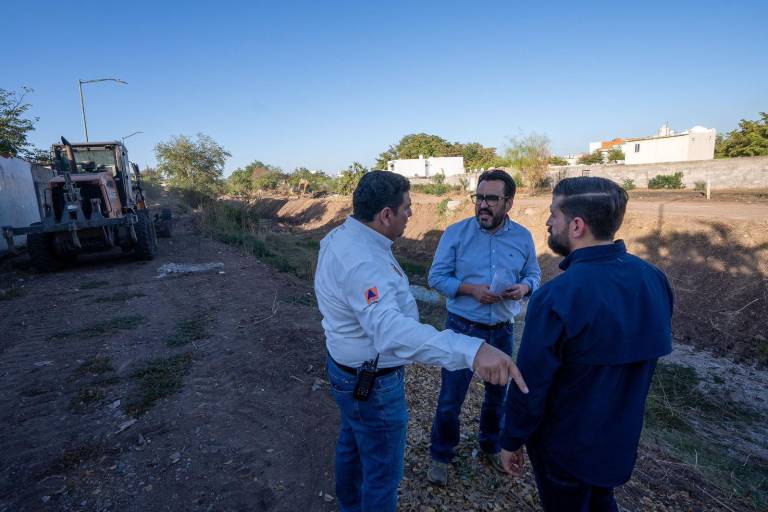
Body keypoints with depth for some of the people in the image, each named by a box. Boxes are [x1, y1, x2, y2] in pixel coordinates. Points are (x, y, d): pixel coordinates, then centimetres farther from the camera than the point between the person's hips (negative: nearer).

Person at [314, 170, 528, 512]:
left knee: (351, 443, 32)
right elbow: (390, 328, -51)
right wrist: (471, 350, -60)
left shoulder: (340, 236, -3)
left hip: (347, 369, 10)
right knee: (382, 471, 14)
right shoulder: (363, 262, -35)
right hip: (371, 383, -10)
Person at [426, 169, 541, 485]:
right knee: (450, 398, 6)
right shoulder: (456, 233, -11)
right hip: (462, 328, -3)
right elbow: (436, 277, -9)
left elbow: (533, 275, 7)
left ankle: (491, 447, 48)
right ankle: (440, 456, 31)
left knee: (498, 393, 22)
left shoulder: (523, 237, -2)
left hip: (502, 331, 4)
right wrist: (471, 289, -23)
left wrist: (524, 287, -16)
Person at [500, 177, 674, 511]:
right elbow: (647, 357, 3)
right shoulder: (654, 279, -10)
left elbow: (531, 383, -25)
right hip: (621, 438, 6)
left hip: (564, 446, -5)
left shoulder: (556, 298, -33)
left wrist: (511, 441, -8)